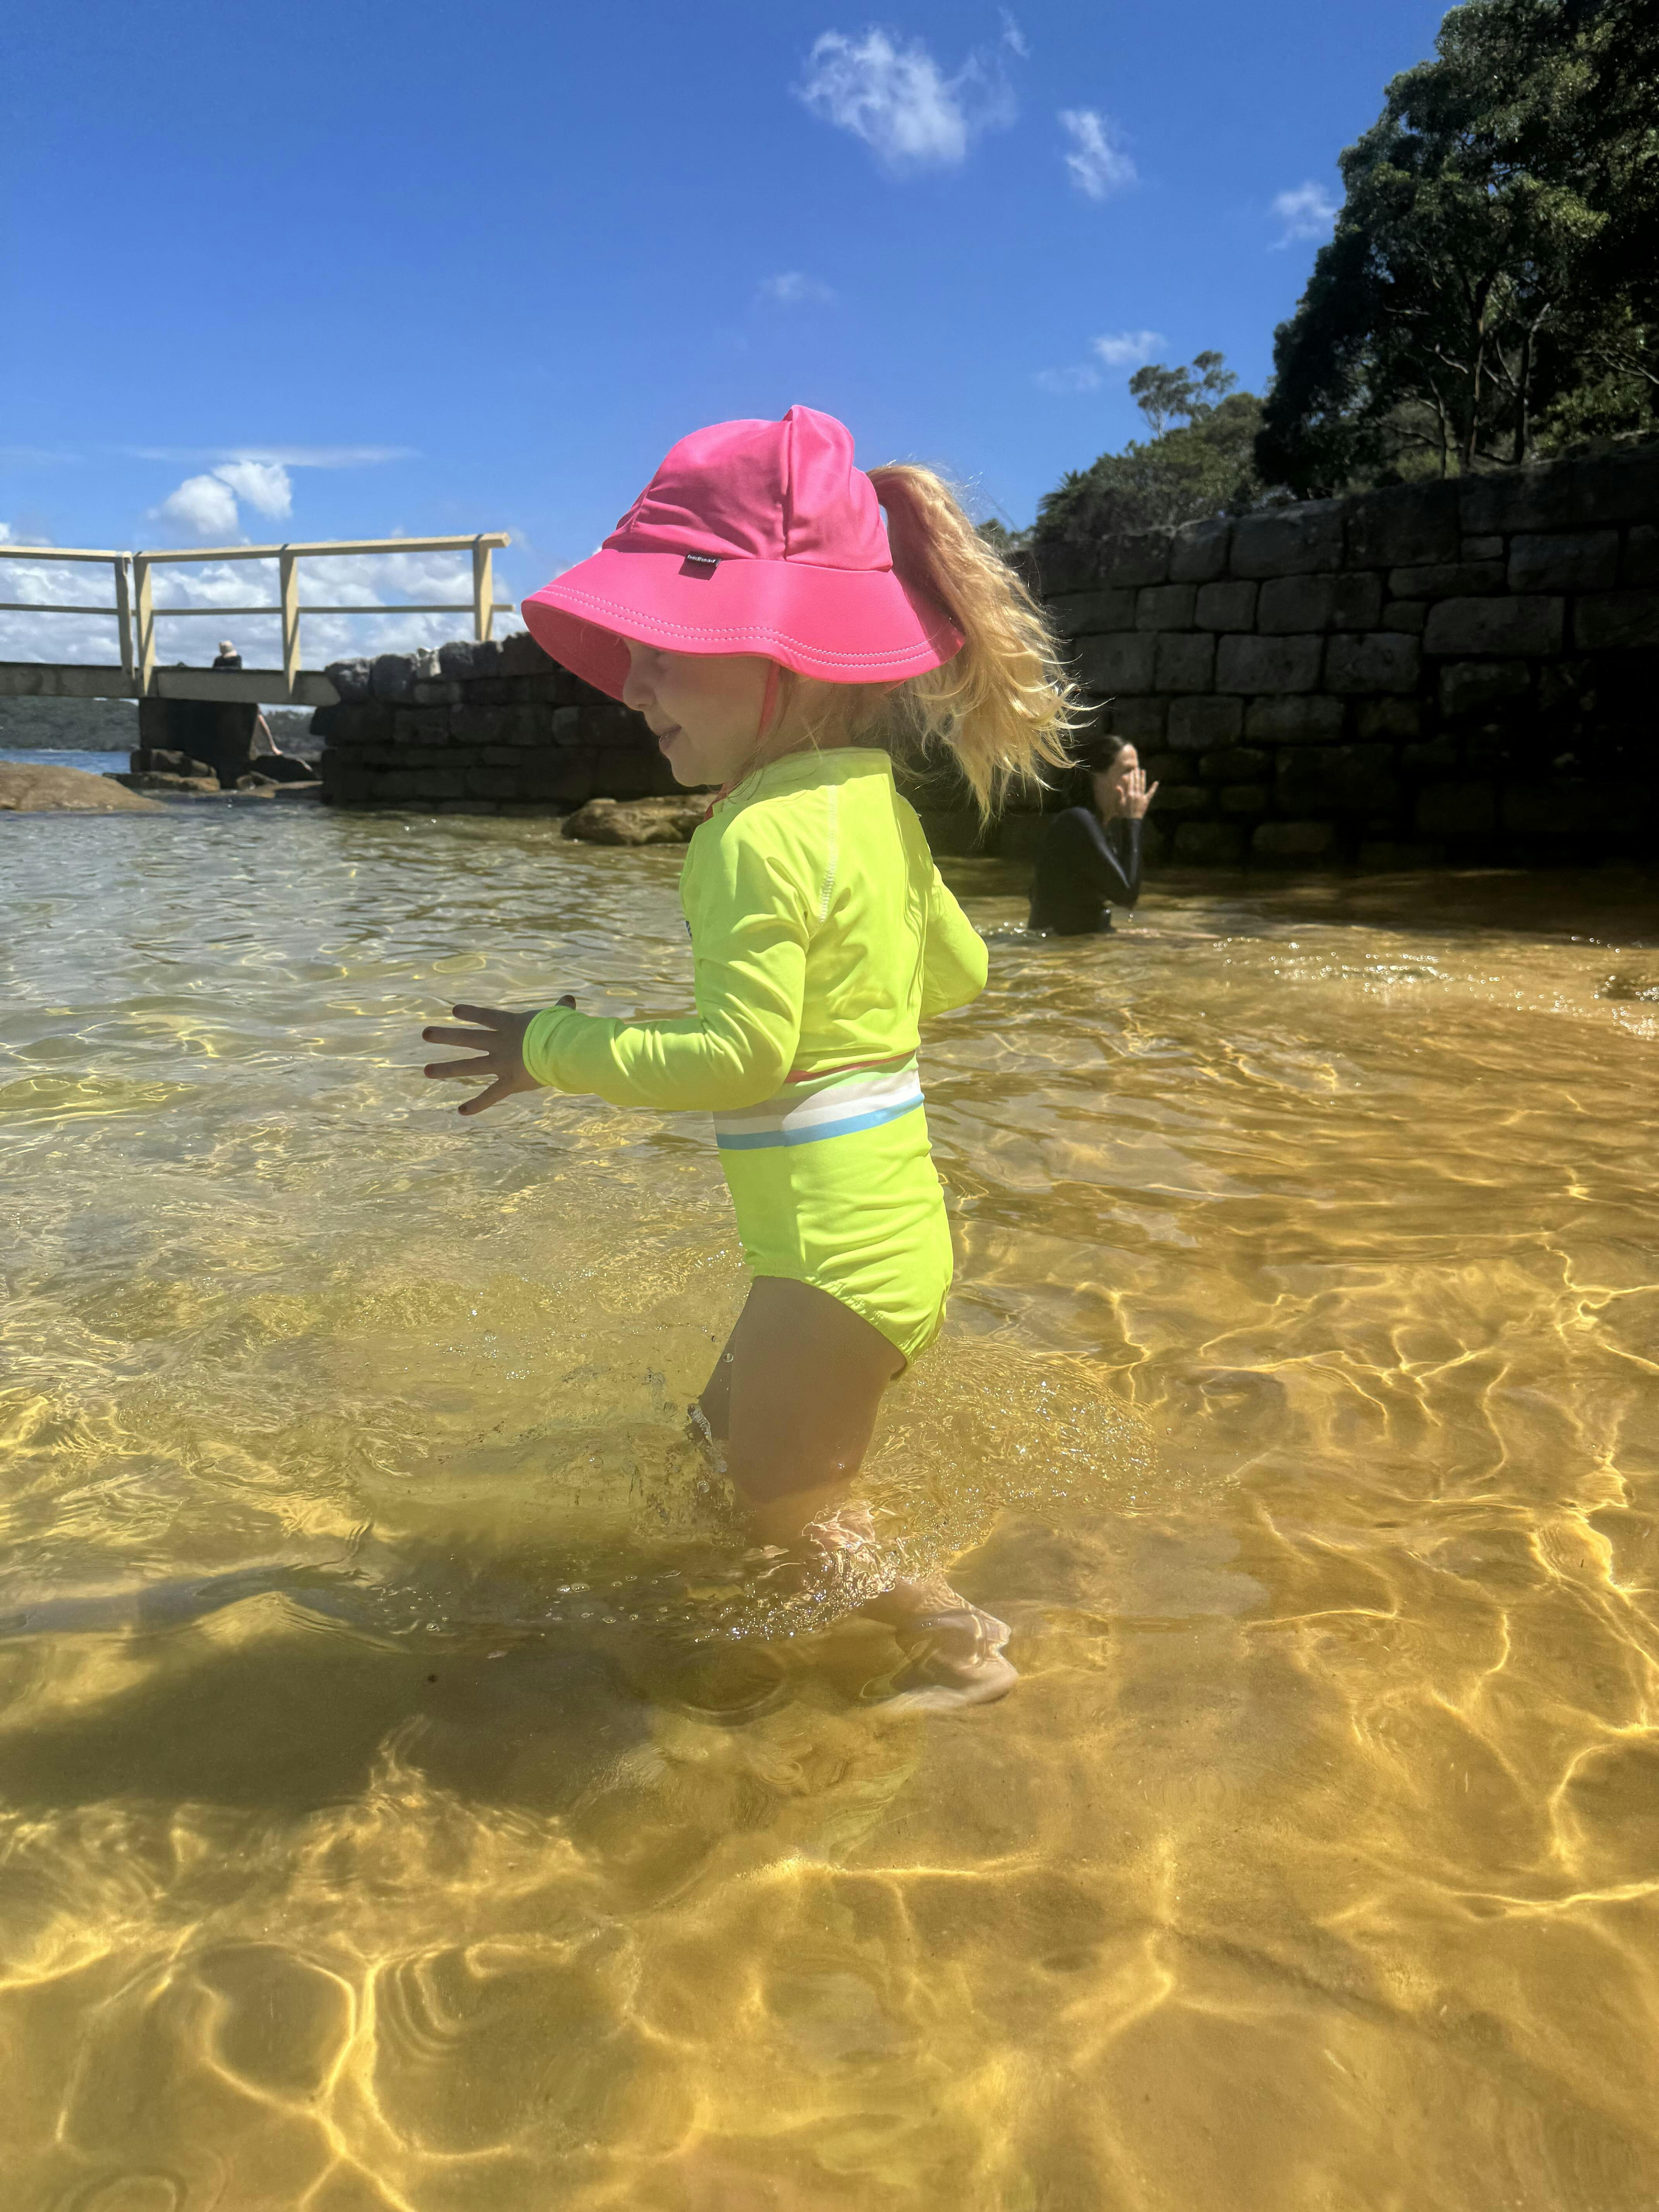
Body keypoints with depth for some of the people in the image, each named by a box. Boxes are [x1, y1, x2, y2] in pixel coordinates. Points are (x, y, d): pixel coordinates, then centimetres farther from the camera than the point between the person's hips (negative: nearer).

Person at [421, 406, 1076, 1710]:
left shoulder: (759, 834, -21)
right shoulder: (878, 803, 7)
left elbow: (740, 1055, -27)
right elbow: (959, 973, 17)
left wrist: (555, 1049, -17)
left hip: (836, 1254, -10)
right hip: (901, 1228, 10)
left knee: (785, 1502, 10)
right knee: (735, 1433, 26)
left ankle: (962, 1648, 23)